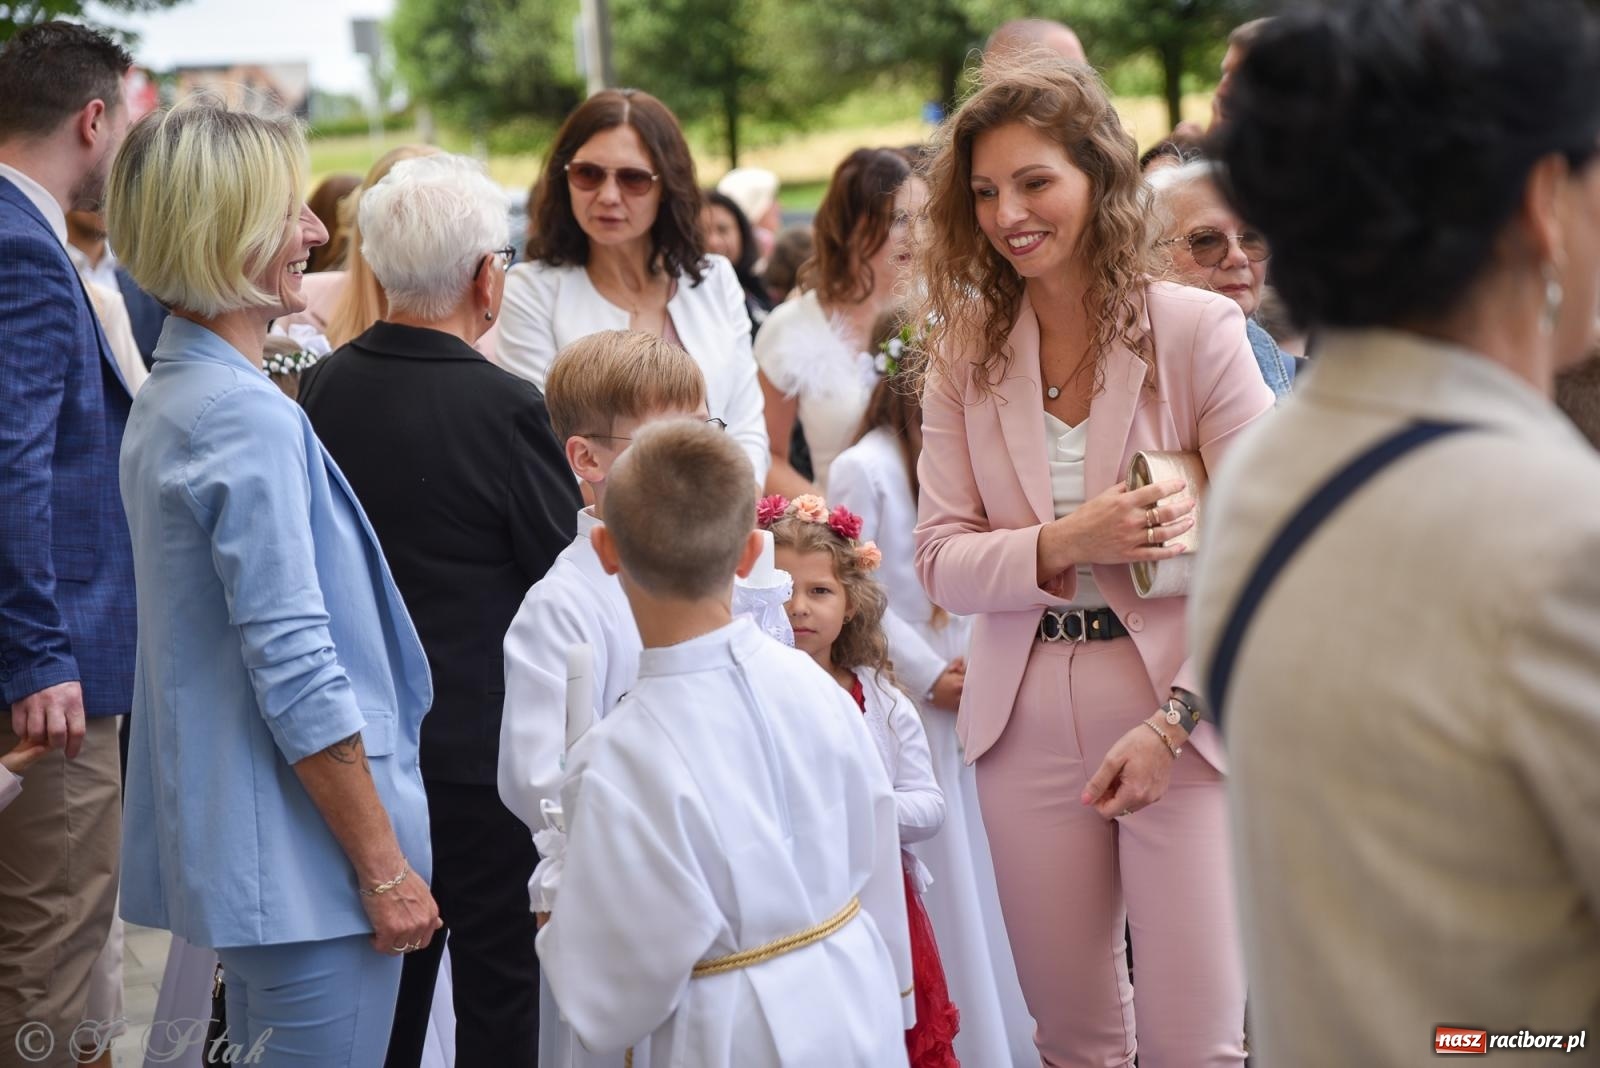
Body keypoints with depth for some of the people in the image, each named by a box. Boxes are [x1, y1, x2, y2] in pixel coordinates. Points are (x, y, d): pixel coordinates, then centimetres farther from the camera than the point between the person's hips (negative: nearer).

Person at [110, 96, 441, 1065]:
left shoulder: (168, 401, 12)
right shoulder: (251, 418, -19)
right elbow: (297, 676, -22)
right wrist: (386, 868, -17)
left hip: (229, 844, 10)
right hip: (308, 861, -10)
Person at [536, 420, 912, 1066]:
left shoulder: (621, 760, -25)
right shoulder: (810, 684, -10)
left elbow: (612, 997, -19)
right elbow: (873, 857, 3)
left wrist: (555, 934, 2)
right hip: (859, 1006, 5)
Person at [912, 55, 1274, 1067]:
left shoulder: (1198, 329, -8)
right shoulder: (968, 349, 3)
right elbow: (942, 560, 0)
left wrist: (1173, 725, -16)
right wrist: (1059, 549, -19)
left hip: (1186, 722, -3)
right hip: (1027, 726, 3)